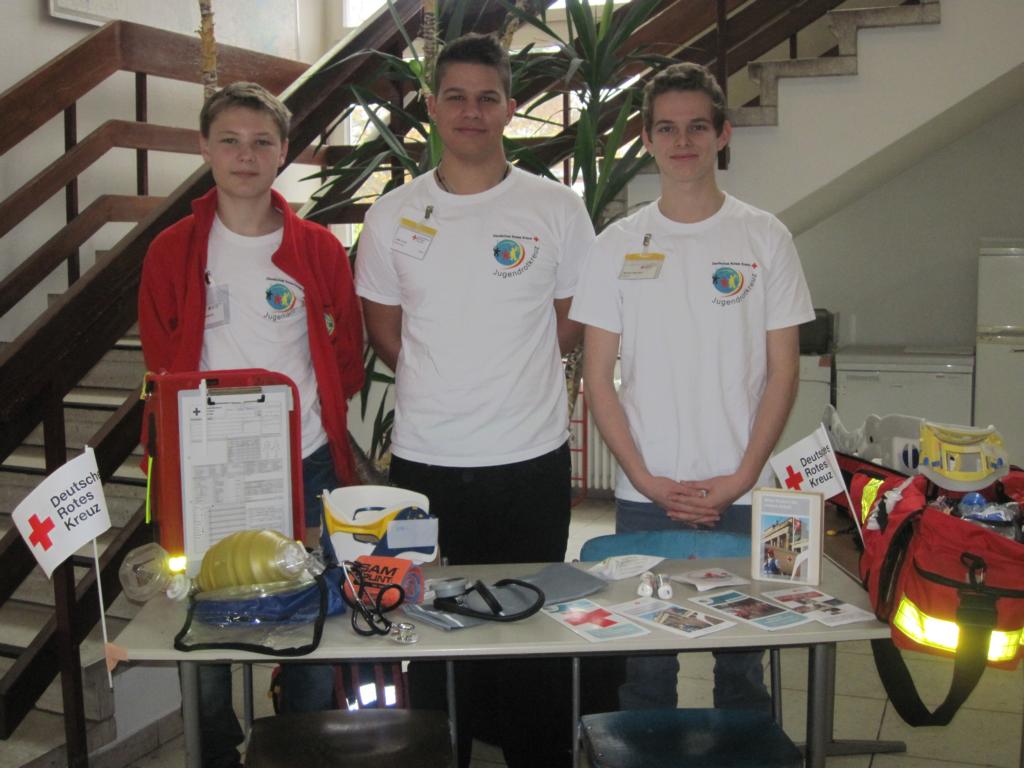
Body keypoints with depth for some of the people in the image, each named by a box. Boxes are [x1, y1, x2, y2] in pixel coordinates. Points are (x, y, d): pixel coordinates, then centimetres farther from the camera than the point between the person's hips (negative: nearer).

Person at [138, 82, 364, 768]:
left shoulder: (319, 249, 3)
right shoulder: (173, 252, 3)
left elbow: (348, 356, 9)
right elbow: (161, 365, 5)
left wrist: (311, 413, -3)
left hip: (307, 467, 0)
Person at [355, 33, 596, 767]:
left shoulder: (558, 208, 0)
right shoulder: (392, 216, 4)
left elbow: (575, 323, 7)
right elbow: (381, 326, 13)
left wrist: (511, 373, 4)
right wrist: (439, 380, 5)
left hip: (531, 459, -1)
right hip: (423, 459, 2)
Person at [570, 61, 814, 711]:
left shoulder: (765, 238, 2)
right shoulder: (617, 245, 3)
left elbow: (782, 371, 2)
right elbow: (598, 378, 2)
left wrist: (742, 476, -8)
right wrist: (646, 480, -7)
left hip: (743, 497, 0)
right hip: (644, 497, 1)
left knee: (743, 663, 10)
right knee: (644, 665, 9)